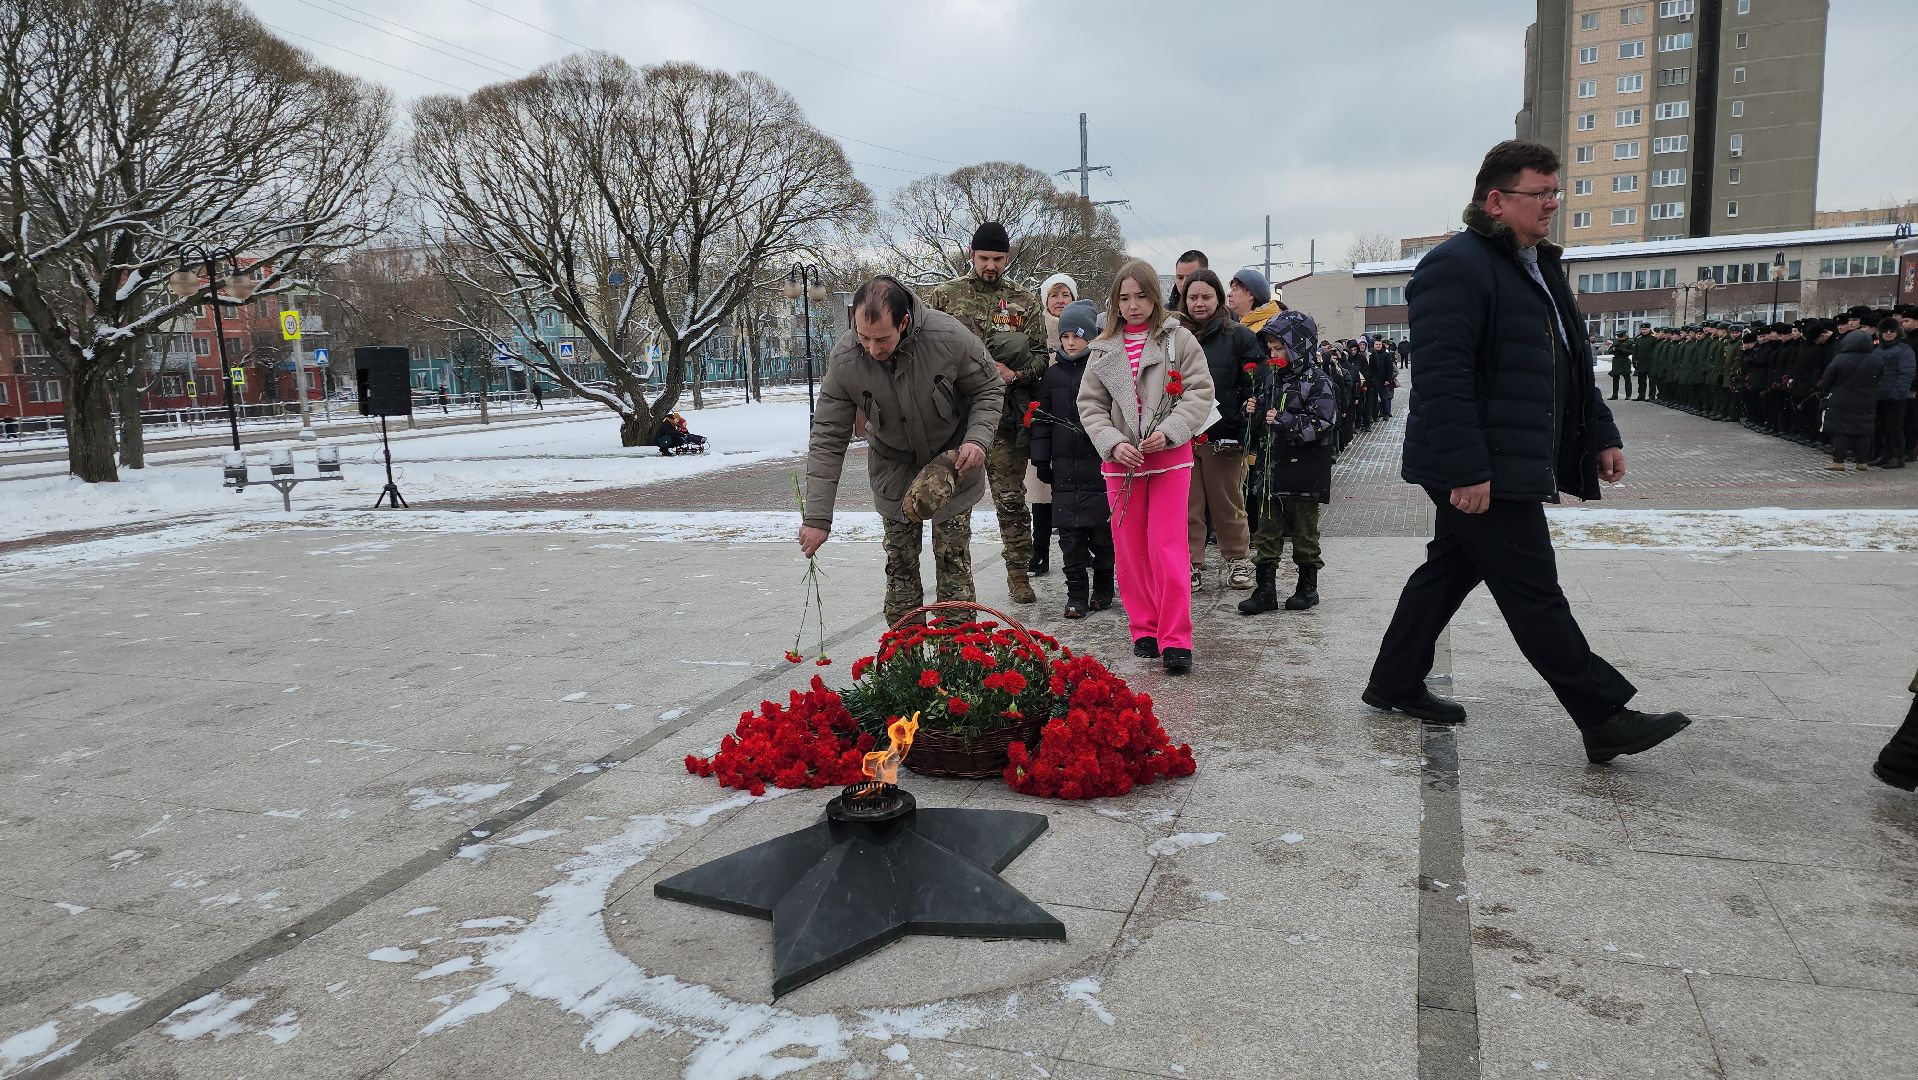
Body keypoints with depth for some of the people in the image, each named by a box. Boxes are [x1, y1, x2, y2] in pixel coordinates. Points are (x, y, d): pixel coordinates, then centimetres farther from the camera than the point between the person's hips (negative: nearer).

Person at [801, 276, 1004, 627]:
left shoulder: (950, 337, -29)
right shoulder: (844, 359, -25)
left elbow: (990, 389, -10)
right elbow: (828, 439, -19)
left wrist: (978, 438, -28)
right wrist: (817, 516, -23)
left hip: (952, 458, -1)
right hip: (894, 466, 1)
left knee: (953, 559, 0)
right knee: (900, 564, 5)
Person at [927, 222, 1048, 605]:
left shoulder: (1024, 303, 10)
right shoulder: (945, 295, 7)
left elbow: (1041, 355, 9)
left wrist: (1015, 374, -11)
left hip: (1004, 415, 1)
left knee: (1011, 497, 4)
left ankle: (1018, 572, 16)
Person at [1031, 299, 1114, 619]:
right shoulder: (1053, 374, 9)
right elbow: (1043, 418, 11)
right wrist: (1041, 459, 7)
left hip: (1100, 464, -3)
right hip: (1065, 466, 3)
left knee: (1102, 532, 5)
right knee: (1070, 533, 2)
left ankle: (1102, 588, 23)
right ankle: (1076, 593, 9)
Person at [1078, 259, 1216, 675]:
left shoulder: (1179, 340, 1)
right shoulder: (1104, 349, 8)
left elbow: (1200, 392, -4)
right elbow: (1090, 405, 5)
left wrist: (1168, 431, -18)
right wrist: (1113, 442, -11)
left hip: (1170, 457, -3)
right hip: (1120, 459, 3)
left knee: (1168, 547, -7)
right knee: (1129, 550, 7)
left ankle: (1175, 640, -3)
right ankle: (1144, 630, 19)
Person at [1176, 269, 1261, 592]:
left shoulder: (1238, 336, 0)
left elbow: (1257, 384, -4)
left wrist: (1245, 425, -14)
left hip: (1223, 436, -2)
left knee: (1228, 504, 9)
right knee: (1187, 505, 6)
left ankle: (1238, 559, 25)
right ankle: (1192, 564, 16)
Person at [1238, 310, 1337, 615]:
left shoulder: (1317, 381, -9)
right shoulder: (1270, 379, 12)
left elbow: (1323, 423, -18)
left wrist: (1284, 421, -23)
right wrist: (1253, 412, 1)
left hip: (1302, 470, -6)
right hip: (1269, 469, 6)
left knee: (1304, 531, 6)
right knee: (1268, 531, 7)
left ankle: (1308, 586, 20)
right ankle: (1266, 589, 12)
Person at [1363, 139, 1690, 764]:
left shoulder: (1540, 267, 18)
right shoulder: (1457, 266, -14)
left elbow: (1572, 366, 26)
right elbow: (1442, 378, -23)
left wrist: (1602, 435, 19)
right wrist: (1466, 471, -26)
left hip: (1512, 467, 10)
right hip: (1481, 472, -10)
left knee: (1450, 572, 16)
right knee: (1534, 594, -3)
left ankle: (1394, 684, 28)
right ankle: (1605, 720, 4)